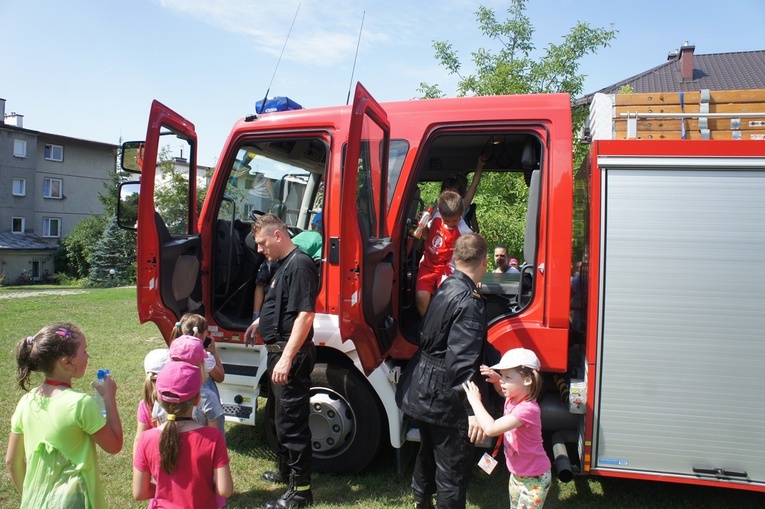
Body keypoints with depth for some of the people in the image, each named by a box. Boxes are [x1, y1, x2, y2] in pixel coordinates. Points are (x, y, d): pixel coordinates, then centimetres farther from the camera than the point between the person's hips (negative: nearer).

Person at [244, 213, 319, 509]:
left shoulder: (300, 265, -18)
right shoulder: (284, 265, 14)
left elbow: (305, 315, -25)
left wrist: (287, 358, -27)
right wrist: (260, 323, 15)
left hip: (292, 354, -11)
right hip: (279, 350, 11)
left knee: (291, 420, -2)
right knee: (282, 416, 22)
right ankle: (285, 470, 40)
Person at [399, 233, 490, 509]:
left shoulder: (445, 287, 2)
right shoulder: (470, 303, -24)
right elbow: (462, 362, -29)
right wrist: (473, 410, -28)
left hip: (424, 391, 9)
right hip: (445, 399, -9)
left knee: (428, 452, 27)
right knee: (454, 467, 6)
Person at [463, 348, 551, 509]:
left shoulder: (527, 409, -32)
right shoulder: (512, 399, -5)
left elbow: (490, 428, -40)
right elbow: (503, 391, 23)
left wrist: (475, 400, -29)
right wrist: (496, 379, -1)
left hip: (533, 478, -9)